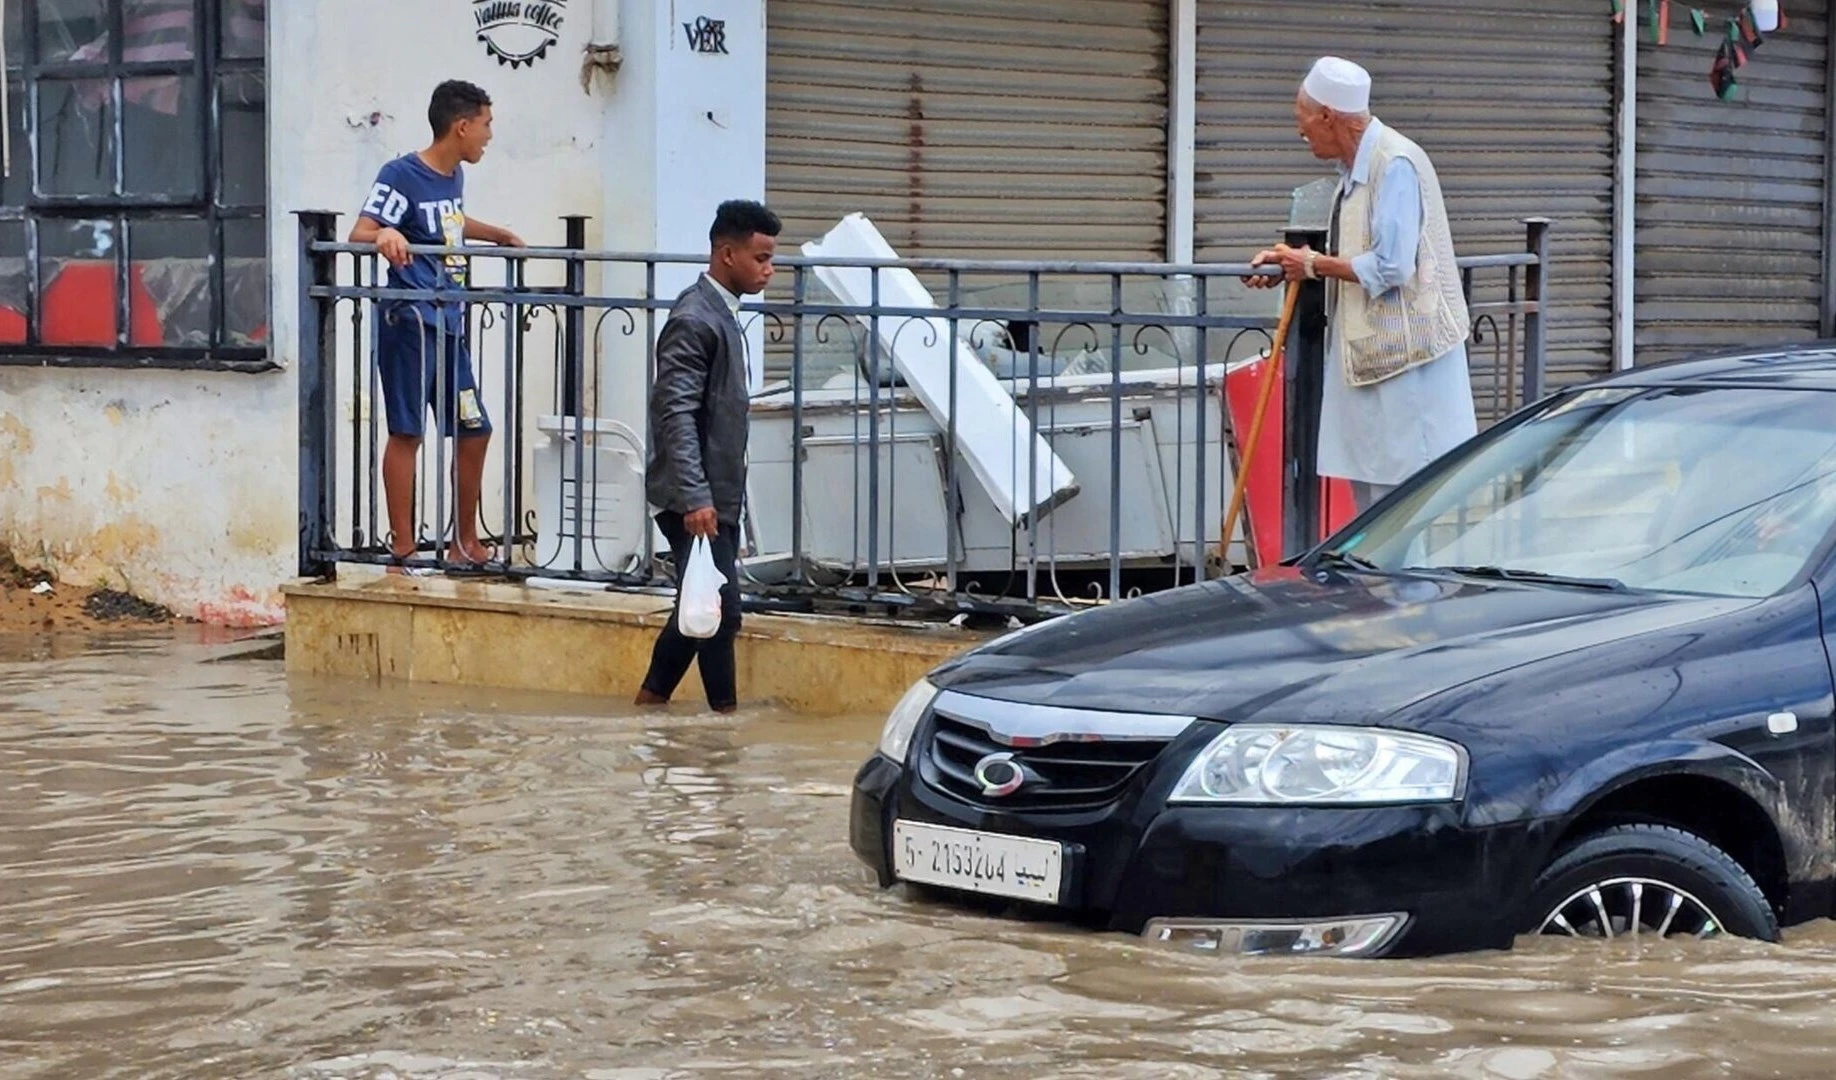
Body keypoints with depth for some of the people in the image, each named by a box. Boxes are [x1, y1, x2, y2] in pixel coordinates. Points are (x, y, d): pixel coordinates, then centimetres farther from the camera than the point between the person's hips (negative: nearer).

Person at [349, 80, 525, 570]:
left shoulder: (453, 176, 15)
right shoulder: (402, 175, -10)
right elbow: (359, 233, -19)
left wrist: (499, 235, 47)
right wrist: (385, 235, -39)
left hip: (449, 324, 9)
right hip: (410, 321, -9)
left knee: (473, 430, 11)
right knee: (407, 432, -6)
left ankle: (467, 543, 23)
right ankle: (402, 549, -3)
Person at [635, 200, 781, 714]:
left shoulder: (722, 314, 14)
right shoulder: (694, 320, -16)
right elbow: (676, 415, -23)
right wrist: (696, 498, -29)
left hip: (717, 497, 10)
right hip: (697, 501, -10)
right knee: (721, 611, -8)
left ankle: (652, 701, 23)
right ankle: (725, 711, -2)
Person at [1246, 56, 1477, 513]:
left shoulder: (1395, 165, -18)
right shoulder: (1356, 165, 12)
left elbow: (1390, 266, -23)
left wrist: (1315, 265, -12)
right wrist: (1293, 262, 12)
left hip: (1404, 353, -10)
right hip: (1367, 347, 10)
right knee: (1368, 480, 13)